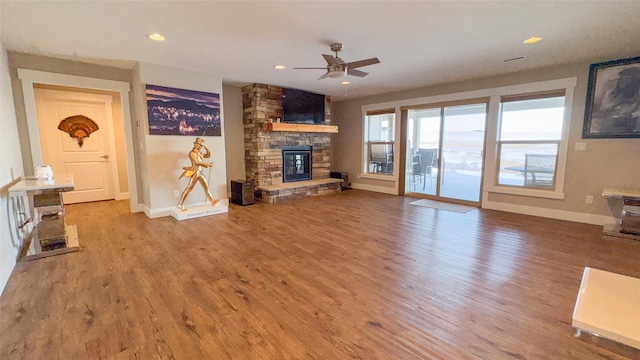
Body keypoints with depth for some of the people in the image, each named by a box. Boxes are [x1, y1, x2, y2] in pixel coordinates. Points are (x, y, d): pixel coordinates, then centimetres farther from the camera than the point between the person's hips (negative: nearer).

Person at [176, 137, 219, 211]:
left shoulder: (199, 153, 14)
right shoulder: (192, 153, -10)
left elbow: (208, 155, 25)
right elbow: (197, 162, -20)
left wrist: (206, 148, 12)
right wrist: (208, 164, -16)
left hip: (200, 173, 8)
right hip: (195, 172, -8)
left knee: (206, 187, 9)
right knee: (189, 188, -5)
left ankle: (212, 201, 16)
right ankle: (180, 204, 2)